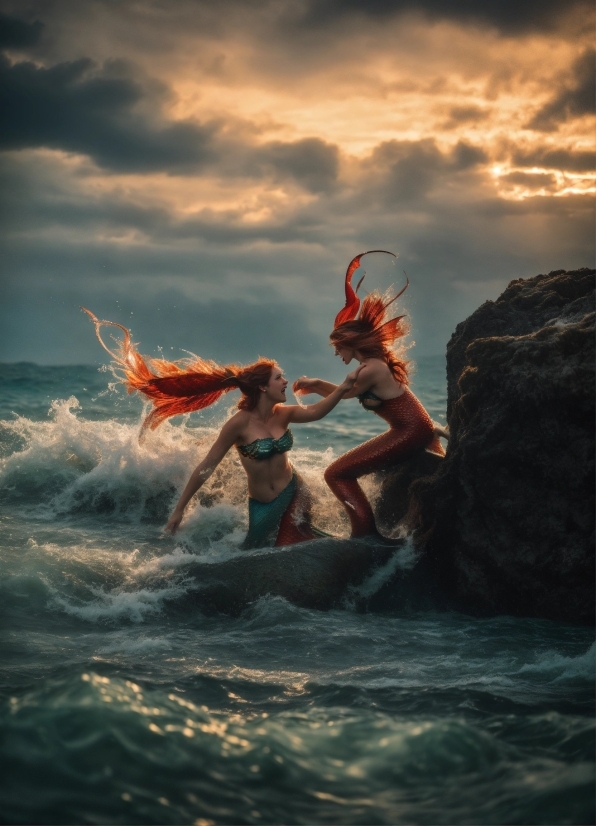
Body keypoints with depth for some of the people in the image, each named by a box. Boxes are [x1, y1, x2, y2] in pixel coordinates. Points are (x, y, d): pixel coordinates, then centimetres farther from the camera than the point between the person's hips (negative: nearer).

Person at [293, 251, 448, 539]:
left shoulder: (371, 370, -19)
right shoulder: (376, 361, 8)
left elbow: (345, 393, -1)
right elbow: (346, 391, 21)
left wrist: (314, 383, 12)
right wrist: (315, 386, 13)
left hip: (409, 433, -10)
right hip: (419, 428, 10)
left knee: (337, 474, -12)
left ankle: (366, 532, -16)